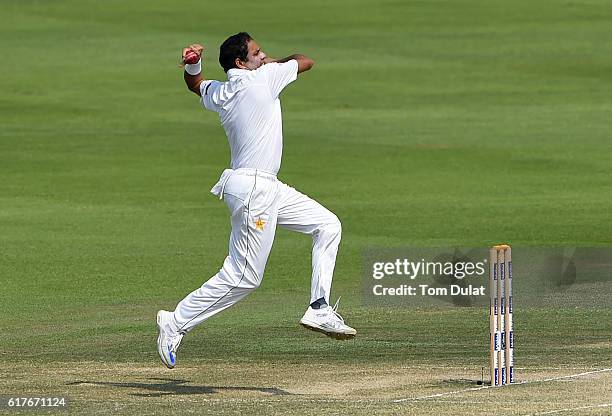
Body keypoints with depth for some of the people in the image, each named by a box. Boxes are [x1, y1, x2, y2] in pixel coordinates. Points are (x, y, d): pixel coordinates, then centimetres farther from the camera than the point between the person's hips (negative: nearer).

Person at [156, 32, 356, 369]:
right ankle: (176, 323, -1)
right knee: (243, 277, -7)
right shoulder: (262, 78, -11)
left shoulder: (218, 93, 10)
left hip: (268, 189, 10)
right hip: (253, 190, -10)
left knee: (327, 225, 14)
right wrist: (273, 63, 21)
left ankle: (319, 309, 10)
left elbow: (195, 84, 32)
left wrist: (193, 64, 10)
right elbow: (306, 61, 2)